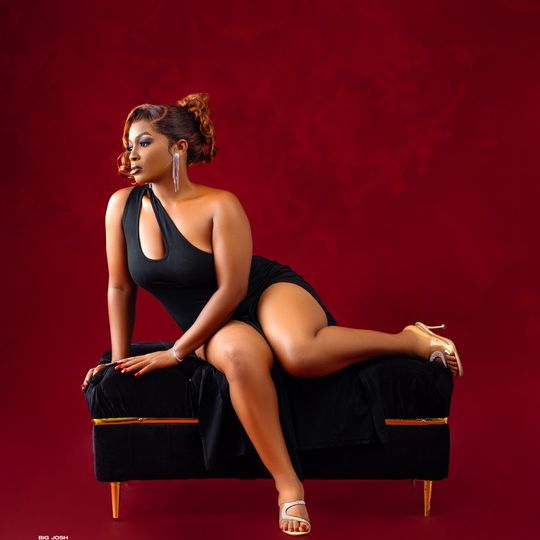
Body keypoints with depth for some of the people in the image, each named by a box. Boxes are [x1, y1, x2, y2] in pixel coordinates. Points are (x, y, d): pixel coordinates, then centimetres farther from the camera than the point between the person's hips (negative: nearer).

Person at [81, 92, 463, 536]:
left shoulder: (220, 205, -17)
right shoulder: (122, 205, -4)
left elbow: (232, 288, -18)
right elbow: (121, 287, 5)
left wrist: (176, 353, -17)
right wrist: (120, 357, 5)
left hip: (269, 292, -3)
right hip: (216, 325, 3)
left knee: (300, 355, -38)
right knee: (240, 354, -37)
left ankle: (412, 340, -11)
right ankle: (288, 486, -31)